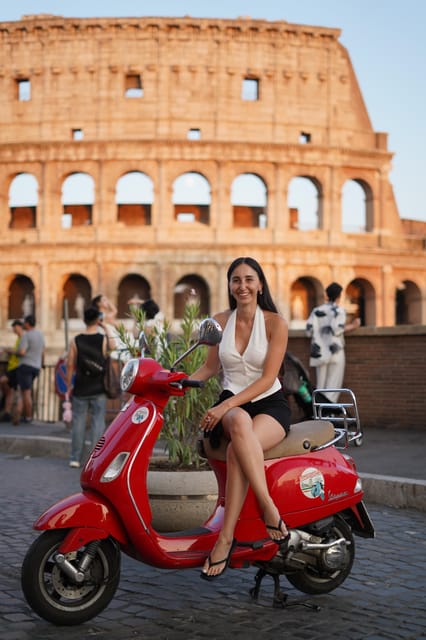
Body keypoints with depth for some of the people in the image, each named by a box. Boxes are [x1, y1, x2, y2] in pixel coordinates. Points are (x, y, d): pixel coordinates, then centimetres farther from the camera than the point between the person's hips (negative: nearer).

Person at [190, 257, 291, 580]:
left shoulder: (275, 323, -5)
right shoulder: (221, 320, 8)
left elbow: (267, 378, -12)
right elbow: (211, 366, 18)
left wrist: (224, 406, -21)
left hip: (270, 405, -2)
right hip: (231, 405, 2)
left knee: (237, 451, -37)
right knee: (240, 423, -39)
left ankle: (225, 538, -32)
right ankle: (269, 509, -39)